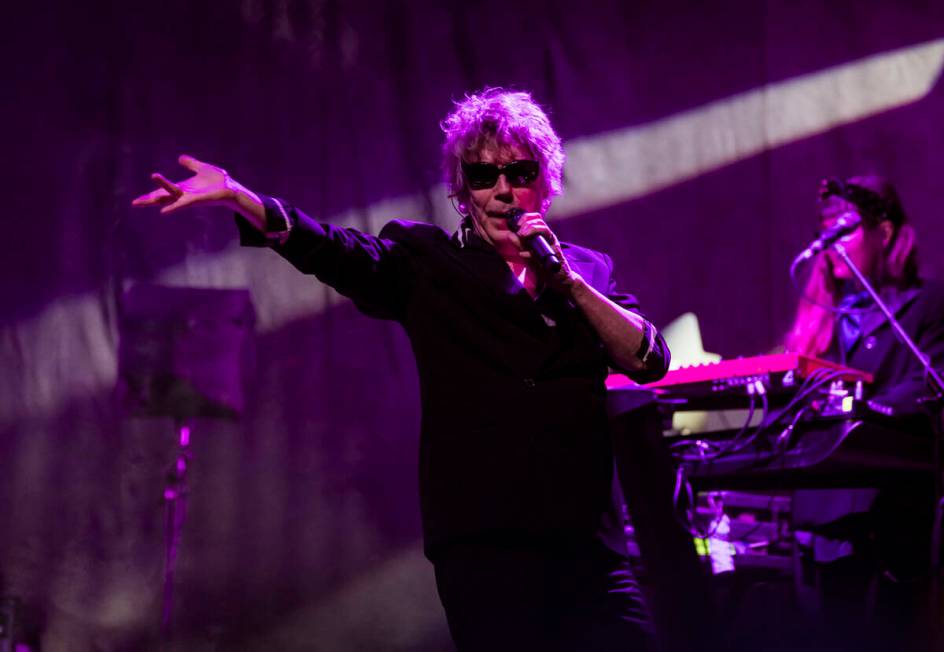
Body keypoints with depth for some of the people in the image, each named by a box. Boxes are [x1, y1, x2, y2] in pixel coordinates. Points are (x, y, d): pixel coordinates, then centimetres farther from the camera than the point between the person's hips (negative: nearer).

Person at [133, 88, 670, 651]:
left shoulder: (587, 269, 17)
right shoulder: (427, 262, 9)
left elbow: (649, 361, 5)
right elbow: (334, 251, -7)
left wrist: (568, 281, -5)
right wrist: (236, 197, -24)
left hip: (589, 539, 3)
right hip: (482, 537, -2)